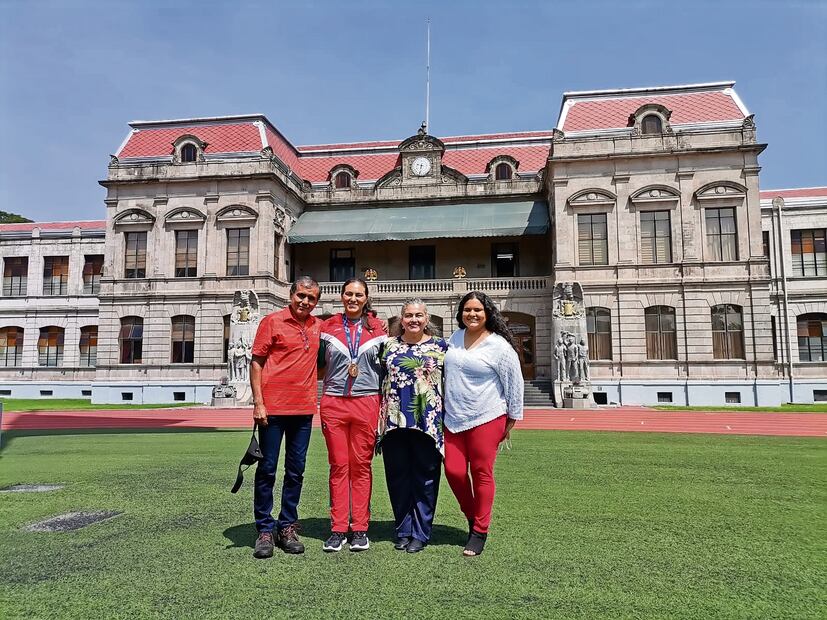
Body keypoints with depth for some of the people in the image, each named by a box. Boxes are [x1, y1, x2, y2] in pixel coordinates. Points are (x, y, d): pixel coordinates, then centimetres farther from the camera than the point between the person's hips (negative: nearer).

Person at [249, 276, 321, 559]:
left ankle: (288, 527, 23)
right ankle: (265, 530, 15)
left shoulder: (318, 326, 11)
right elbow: (256, 363, -5)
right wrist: (258, 403, -11)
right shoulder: (272, 321, -3)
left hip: (304, 409, 5)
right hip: (273, 408, -4)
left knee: (296, 470, 11)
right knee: (267, 469, 3)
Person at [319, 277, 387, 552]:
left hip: (366, 402, 0)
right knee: (338, 465, 3)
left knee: (361, 466, 4)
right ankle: (338, 529, 12)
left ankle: (360, 529, 13)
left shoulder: (378, 329, 7)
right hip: (333, 402, 1)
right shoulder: (328, 327, 7)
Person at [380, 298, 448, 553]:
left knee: (425, 478, 4)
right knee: (398, 477, 9)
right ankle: (403, 530, 24)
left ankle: (420, 533, 18)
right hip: (395, 422, 2)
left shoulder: (440, 346, 5)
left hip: (428, 422, -2)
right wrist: (380, 420, 9)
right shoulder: (389, 346, 10)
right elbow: (381, 382, 12)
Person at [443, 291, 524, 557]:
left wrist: (512, 419, 0)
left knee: (482, 473, 2)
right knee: (453, 471, 2)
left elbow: (514, 384, -3)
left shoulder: (499, 346, -8)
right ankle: (471, 515, 28)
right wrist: (443, 409, 22)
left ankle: (480, 532, 17)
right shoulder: (455, 338, 9)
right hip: (454, 419, 5)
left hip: (487, 418, -5)